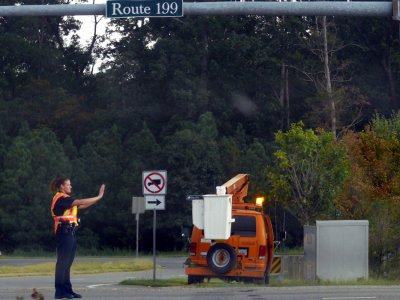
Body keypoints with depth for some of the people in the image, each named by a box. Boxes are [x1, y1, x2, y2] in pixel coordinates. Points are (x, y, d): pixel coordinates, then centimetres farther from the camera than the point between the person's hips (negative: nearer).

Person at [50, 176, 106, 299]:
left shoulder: (66, 198, 20)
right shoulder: (61, 198, -11)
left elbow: (82, 206, 16)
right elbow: (81, 202, -17)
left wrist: (98, 198, 10)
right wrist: (98, 197, -11)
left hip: (69, 233, 10)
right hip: (64, 232, -10)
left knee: (67, 263, 11)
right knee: (62, 262, -8)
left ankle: (67, 290, 14)